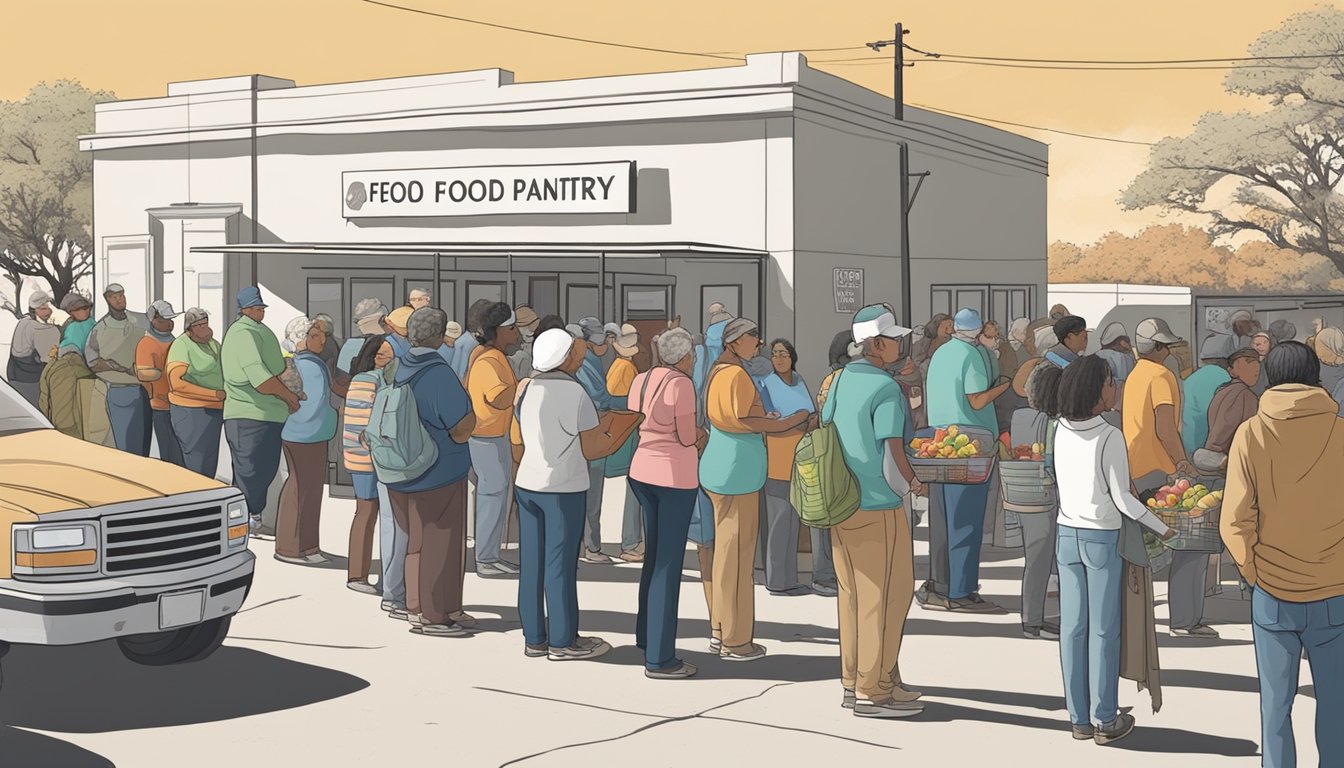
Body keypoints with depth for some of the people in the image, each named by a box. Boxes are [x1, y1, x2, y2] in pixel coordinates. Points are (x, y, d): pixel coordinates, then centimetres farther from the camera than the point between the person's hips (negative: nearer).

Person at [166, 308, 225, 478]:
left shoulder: (213, 344, 11)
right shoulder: (182, 345, -14)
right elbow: (177, 383, -24)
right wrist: (215, 394, -22)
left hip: (214, 411, 8)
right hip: (191, 412, -8)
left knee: (210, 465, 14)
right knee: (196, 465, -7)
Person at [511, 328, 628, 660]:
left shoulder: (527, 389, 4)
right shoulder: (574, 394, -16)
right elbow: (591, 449, -13)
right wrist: (609, 425, 4)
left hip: (527, 485, 6)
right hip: (564, 489, -6)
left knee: (531, 561, 10)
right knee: (560, 563, 2)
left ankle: (534, 638, 19)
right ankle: (562, 641, 12)